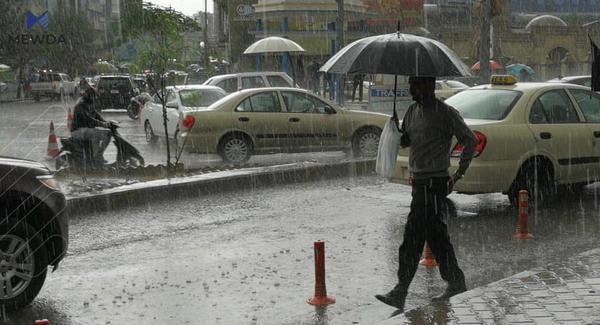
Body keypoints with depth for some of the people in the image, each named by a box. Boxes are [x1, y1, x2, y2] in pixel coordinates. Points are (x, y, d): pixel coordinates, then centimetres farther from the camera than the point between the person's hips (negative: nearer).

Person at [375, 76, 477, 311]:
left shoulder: (445, 114, -10)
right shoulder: (413, 111, 13)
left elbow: (470, 140, -8)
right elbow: (404, 140, 20)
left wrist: (459, 173, -10)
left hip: (434, 183, -8)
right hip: (419, 182, 8)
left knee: (413, 239, -10)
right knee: (436, 235, 14)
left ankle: (400, 293, -7)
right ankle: (456, 282, 27)